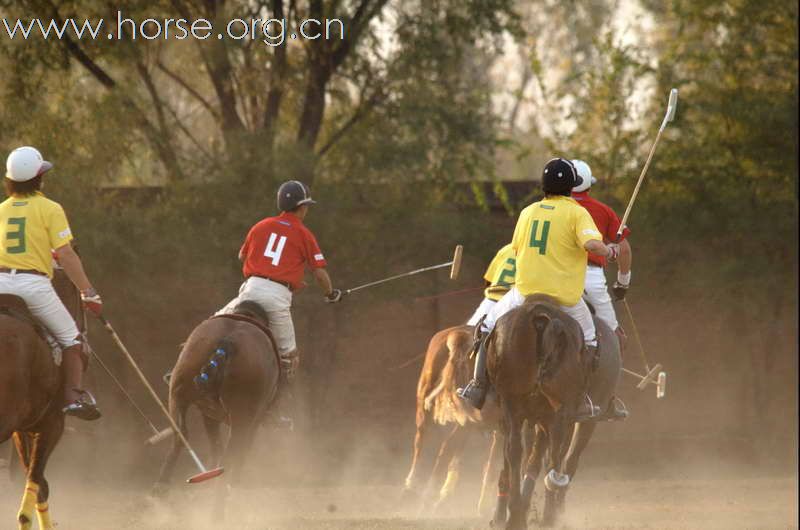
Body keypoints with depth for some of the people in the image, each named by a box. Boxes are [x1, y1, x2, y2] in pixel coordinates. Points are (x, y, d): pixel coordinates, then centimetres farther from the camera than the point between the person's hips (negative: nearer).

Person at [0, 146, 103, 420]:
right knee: (70, 337, 9)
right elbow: (66, 256, -6)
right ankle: (74, 395, -6)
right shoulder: (50, 209, -2)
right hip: (34, 283, -4)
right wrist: (88, 292, -1)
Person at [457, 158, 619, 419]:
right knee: (588, 339, 22)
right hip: (566, 297, -2)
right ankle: (580, 399, 18)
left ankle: (479, 387, 14)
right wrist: (609, 251, 0)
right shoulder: (576, 212, -5)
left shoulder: (528, 212, 8)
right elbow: (591, 244, -19)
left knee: (489, 325, 23)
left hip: (526, 291, 2)